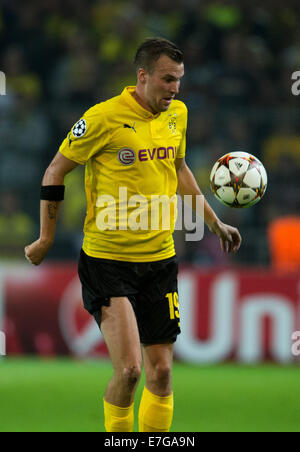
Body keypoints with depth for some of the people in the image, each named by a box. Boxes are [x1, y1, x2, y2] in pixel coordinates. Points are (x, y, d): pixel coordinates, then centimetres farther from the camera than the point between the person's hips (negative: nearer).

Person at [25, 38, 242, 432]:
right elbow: (55, 172, -3)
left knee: (161, 371, 5)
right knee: (129, 370, -14)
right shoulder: (104, 118, -14)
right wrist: (46, 240, 1)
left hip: (160, 258, 5)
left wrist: (215, 223, 25)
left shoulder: (177, 114, 5)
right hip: (108, 261, -5)